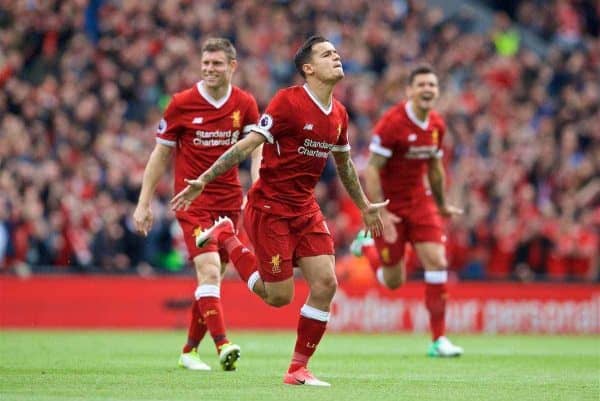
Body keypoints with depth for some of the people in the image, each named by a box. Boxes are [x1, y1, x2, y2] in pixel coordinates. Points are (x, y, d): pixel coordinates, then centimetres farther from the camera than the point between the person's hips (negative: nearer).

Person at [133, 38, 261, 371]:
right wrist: (144, 203, 3)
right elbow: (161, 154, 4)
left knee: (213, 277, 9)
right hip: (193, 201, -4)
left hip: (229, 200, 4)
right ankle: (223, 345, -31)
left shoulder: (245, 104, 3)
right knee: (209, 270, -20)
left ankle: (190, 350, 22)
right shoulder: (182, 104, -4)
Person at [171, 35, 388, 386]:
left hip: (306, 209, 6)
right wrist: (204, 181, -19)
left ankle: (298, 369, 5)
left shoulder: (338, 114, 6)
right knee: (280, 296, -2)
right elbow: (248, 145, -16)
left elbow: (344, 163, 23)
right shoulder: (288, 102, -16)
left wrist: (365, 206, 31)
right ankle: (226, 237, 20)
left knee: (325, 283, -7)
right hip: (269, 208, -6)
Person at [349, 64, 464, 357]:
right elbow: (371, 169, -19)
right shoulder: (392, 123, -20)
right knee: (394, 281, 4)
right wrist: (380, 213, -24)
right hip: (390, 205, -5)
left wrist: (442, 205, 25)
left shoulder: (437, 126, 1)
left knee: (437, 263, -11)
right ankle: (367, 244, 37)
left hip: (420, 200, 5)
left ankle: (438, 339, -4)